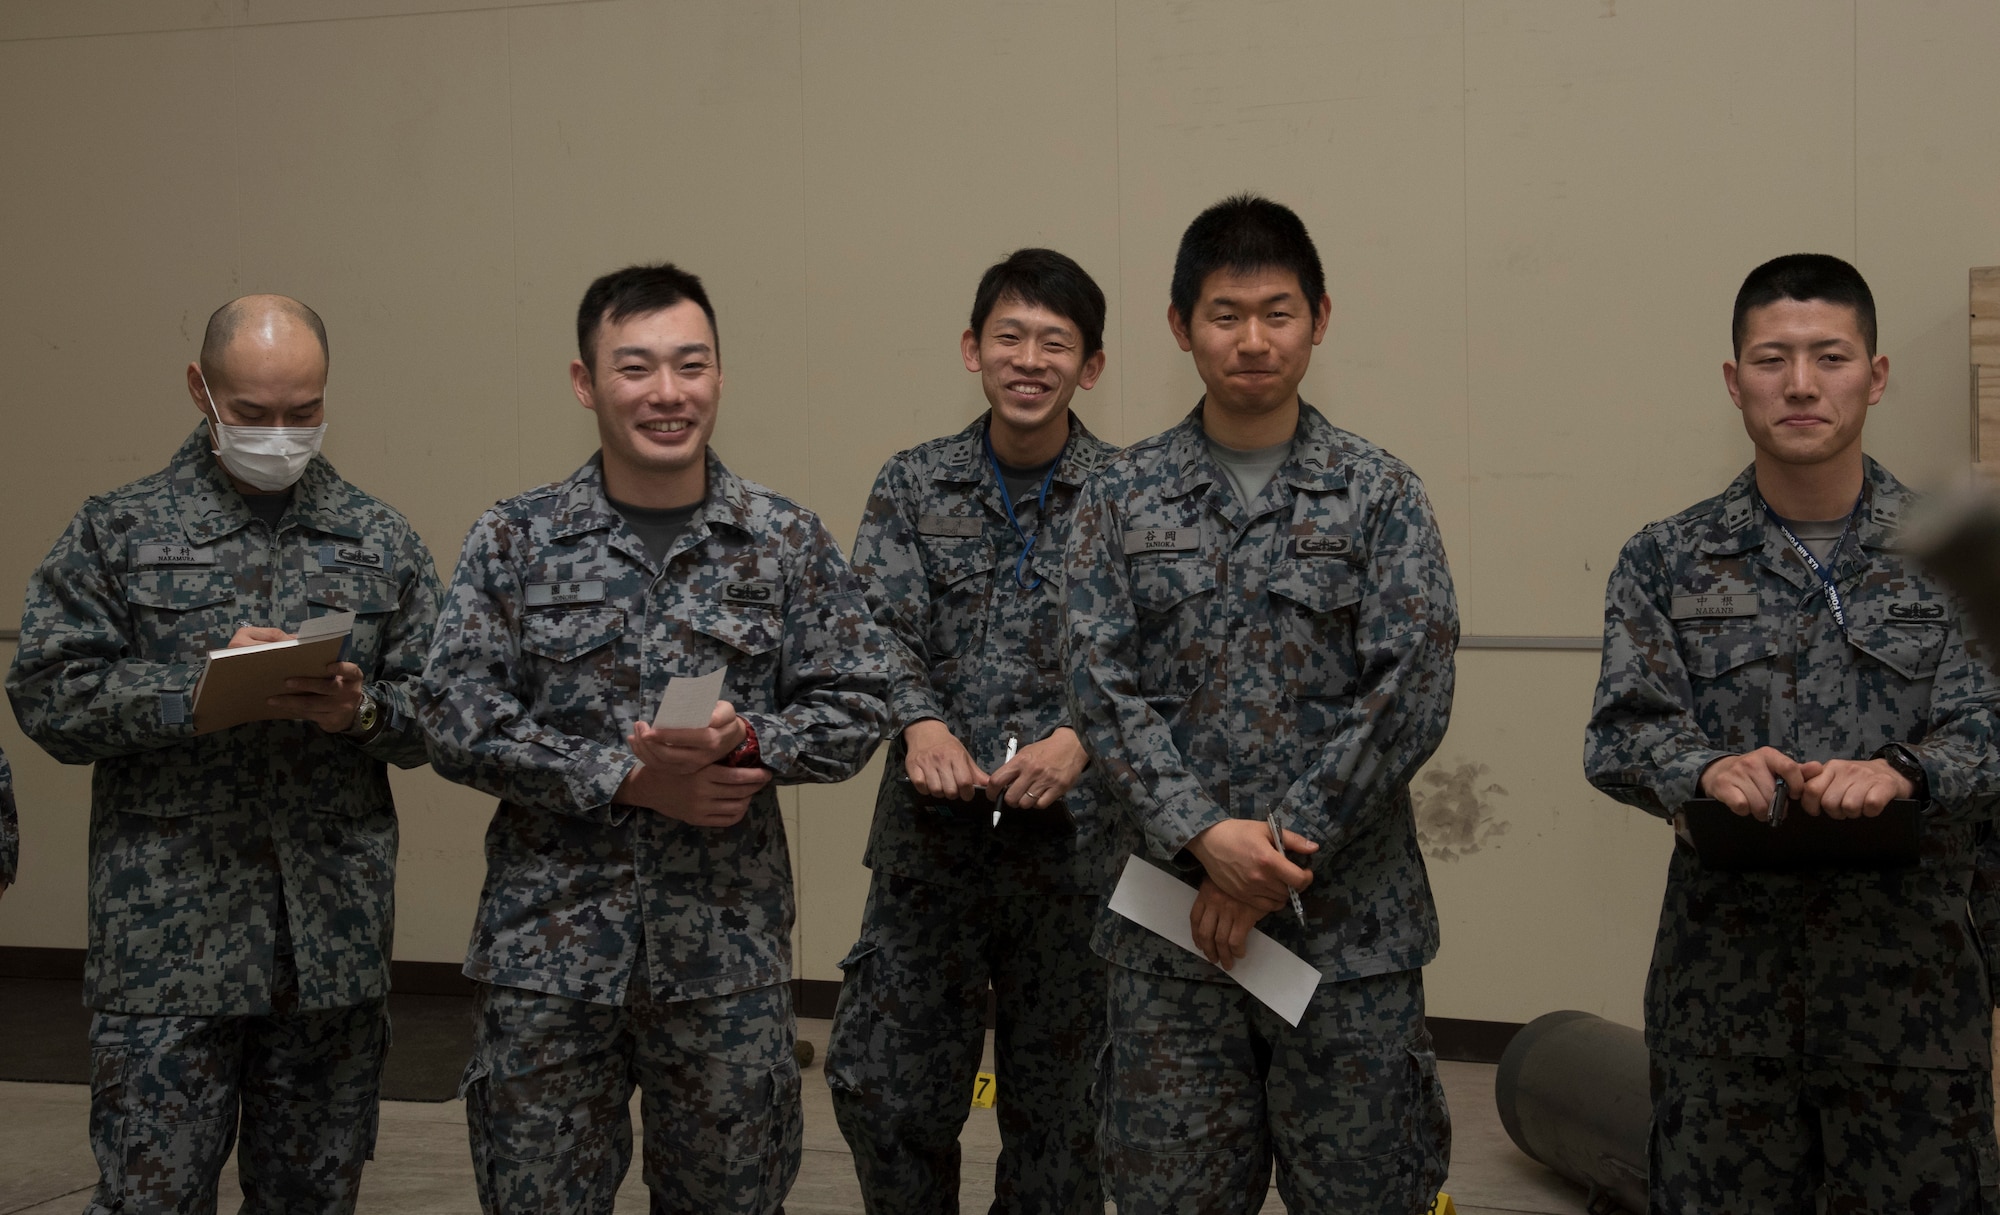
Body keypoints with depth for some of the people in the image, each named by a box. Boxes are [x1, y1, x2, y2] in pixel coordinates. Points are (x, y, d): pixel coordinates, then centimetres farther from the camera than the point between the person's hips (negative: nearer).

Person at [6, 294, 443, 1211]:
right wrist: (202, 680, -15)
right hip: (168, 930, -2)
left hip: (334, 930, 3)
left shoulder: (382, 543, 11)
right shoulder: (118, 531, 4)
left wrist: (364, 711, -13)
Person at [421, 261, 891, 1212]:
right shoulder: (513, 541, 1)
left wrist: (745, 740, -18)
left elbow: (853, 709, 1)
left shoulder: (788, 543, 3)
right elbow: (460, 725, -6)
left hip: (726, 950, 1)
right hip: (549, 945, 0)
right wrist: (630, 777, -15)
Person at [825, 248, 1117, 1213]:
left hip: (1074, 838, -1)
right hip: (929, 835, 2)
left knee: (1056, 1097, 9)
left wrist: (1077, 740, -27)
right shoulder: (913, 485, 6)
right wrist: (922, 723, -26)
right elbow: (881, 626, -6)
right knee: (882, 1083, 6)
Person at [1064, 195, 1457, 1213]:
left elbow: (1412, 692, -7)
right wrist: (1206, 841, -16)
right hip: (1171, 925, 1)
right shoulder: (1122, 500, 5)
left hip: (1349, 925, -1)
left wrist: (1280, 854, -12)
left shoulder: (1380, 496, 2)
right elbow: (1103, 689, -3)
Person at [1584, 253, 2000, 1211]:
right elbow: (1623, 734, -4)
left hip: (1911, 978, 0)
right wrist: (1707, 770, -25)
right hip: (1725, 977, 1)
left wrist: (1903, 771, -27)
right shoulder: (1668, 563, 5)